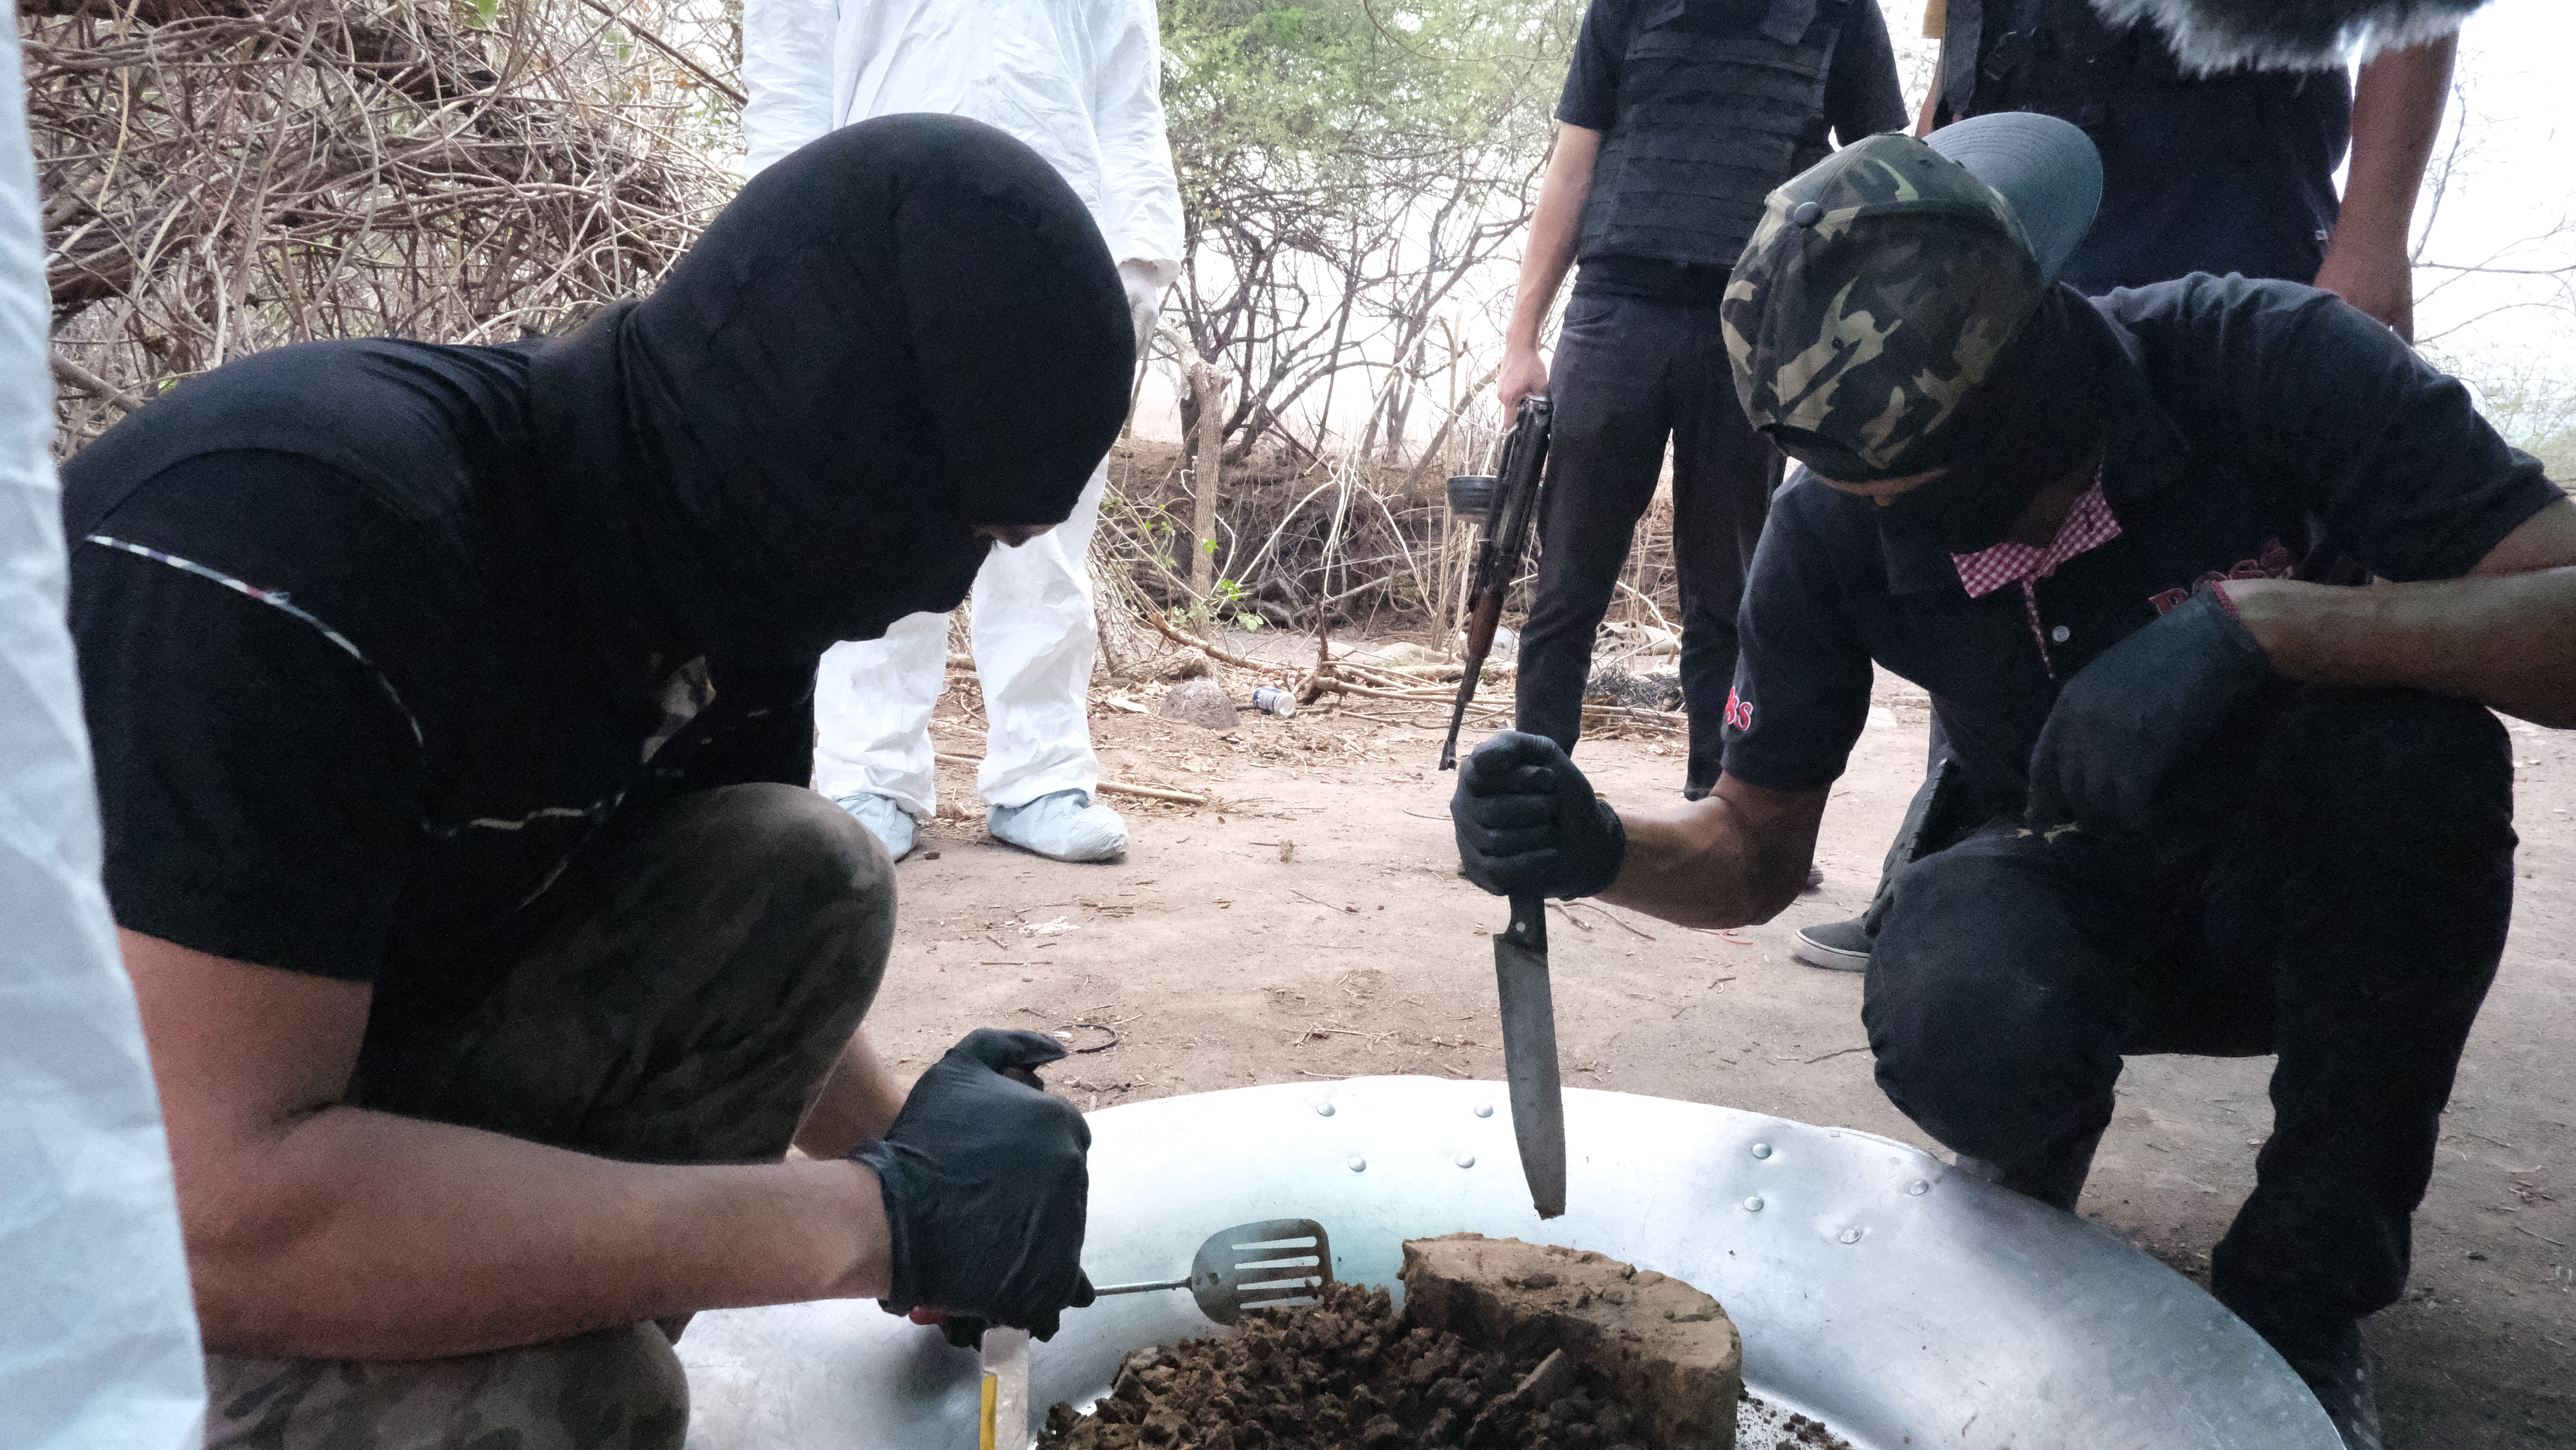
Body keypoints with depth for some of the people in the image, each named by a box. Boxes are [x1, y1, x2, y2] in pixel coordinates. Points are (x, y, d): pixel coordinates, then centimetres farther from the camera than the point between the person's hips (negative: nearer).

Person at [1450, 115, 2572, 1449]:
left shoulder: (2259, 362, -23)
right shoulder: (1831, 534, -16)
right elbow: (1755, 854, -8)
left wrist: (2258, 618, -44)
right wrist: (1603, 849, -29)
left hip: (2315, 906, 0)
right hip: (2072, 900, 1)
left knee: (2410, 729, -35)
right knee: (1956, 1034, -35)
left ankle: (2307, 1281, -14)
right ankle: (2026, 1188, 6)